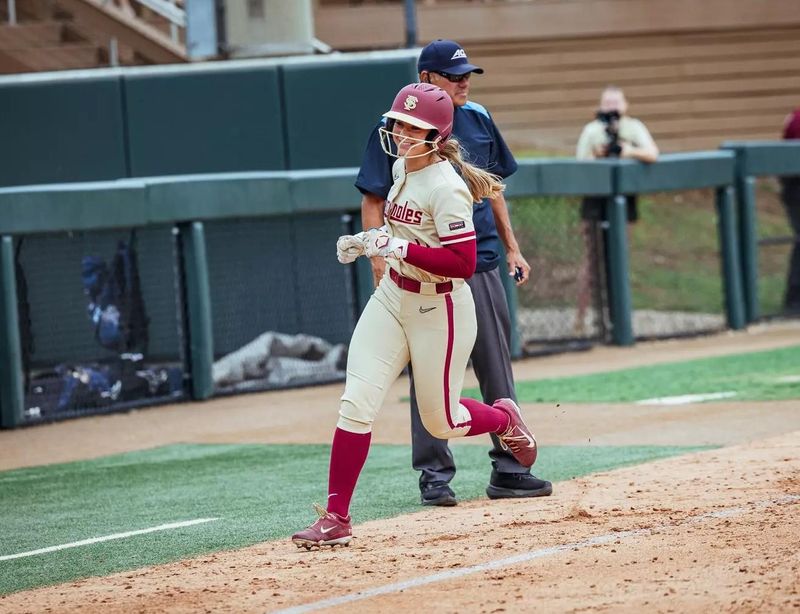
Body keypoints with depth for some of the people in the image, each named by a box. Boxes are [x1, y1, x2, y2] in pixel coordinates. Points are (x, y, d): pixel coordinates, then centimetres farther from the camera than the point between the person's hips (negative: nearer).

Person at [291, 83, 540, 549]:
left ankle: (504, 419, 42)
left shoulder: (447, 187, -22)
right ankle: (336, 518, -5)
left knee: (442, 423, 8)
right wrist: (366, 243, 6)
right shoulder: (402, 168, 4)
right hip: (392, 299, 7)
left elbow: (463, 263, -28)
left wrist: (396, 247, -30)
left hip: (440, 309, -7)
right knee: (357, 404, -7)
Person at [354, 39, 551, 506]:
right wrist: (381, 262, -16)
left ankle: (509, 469, 12)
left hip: (482, 263, 5)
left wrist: (512, 248, 15)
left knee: (498, 369, 7)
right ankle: (434, 474, 5)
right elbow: (373, 200, -7)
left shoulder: (478, 119, 9)